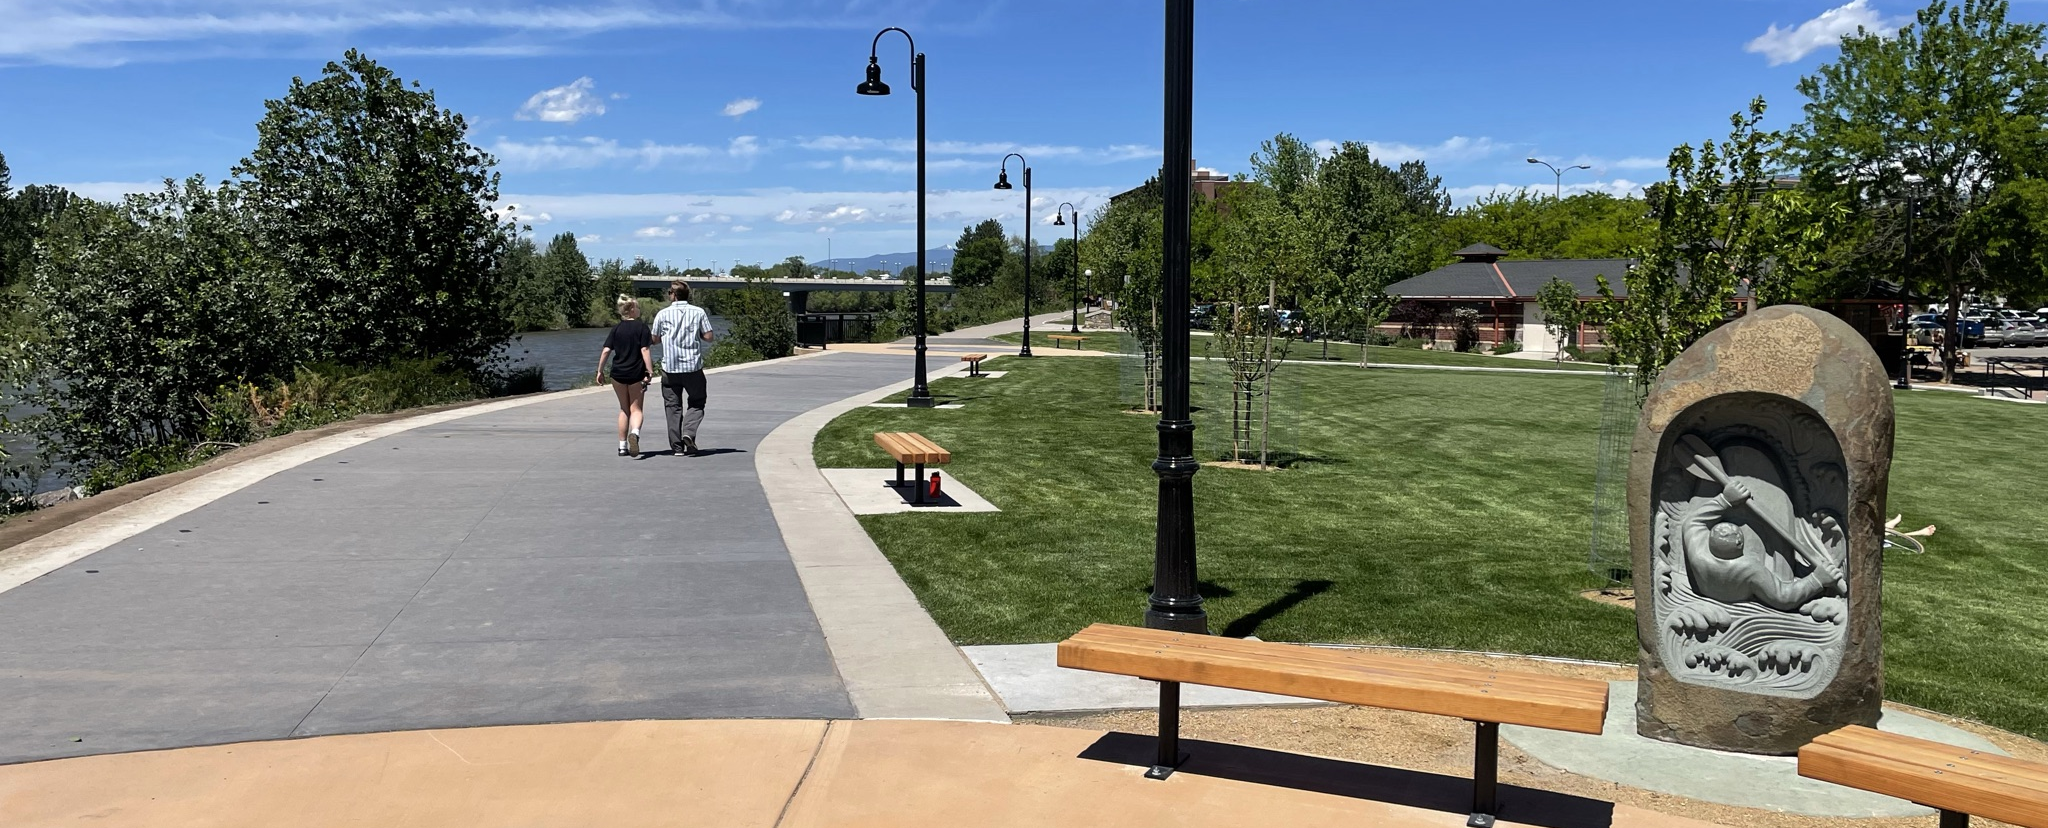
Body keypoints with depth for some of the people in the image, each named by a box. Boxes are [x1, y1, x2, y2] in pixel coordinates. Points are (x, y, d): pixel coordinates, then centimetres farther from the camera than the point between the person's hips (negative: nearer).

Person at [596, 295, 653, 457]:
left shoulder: (616, 328, 5)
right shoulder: (641, 326, -5)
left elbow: (606, 351, 1)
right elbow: (644, 350, -12)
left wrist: (600, 371, 8)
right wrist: (650, 371, -12)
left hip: (618, 373, 3)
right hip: (636, 373, -3)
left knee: (624, 409, 16)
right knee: (636, 409, 6)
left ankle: (623, 447, 17)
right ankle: (635, 432, -26)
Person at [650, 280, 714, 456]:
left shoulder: (663, 314, 0)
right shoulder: (698, 312, -1)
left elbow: (655, 339, 8)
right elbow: (708, 337, -2)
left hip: (670, 367, 0)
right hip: (693, 366, 0)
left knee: (673, 406, 8)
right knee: (696, 403, 12)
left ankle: (677, 446, 5)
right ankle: (689, 433, -12)